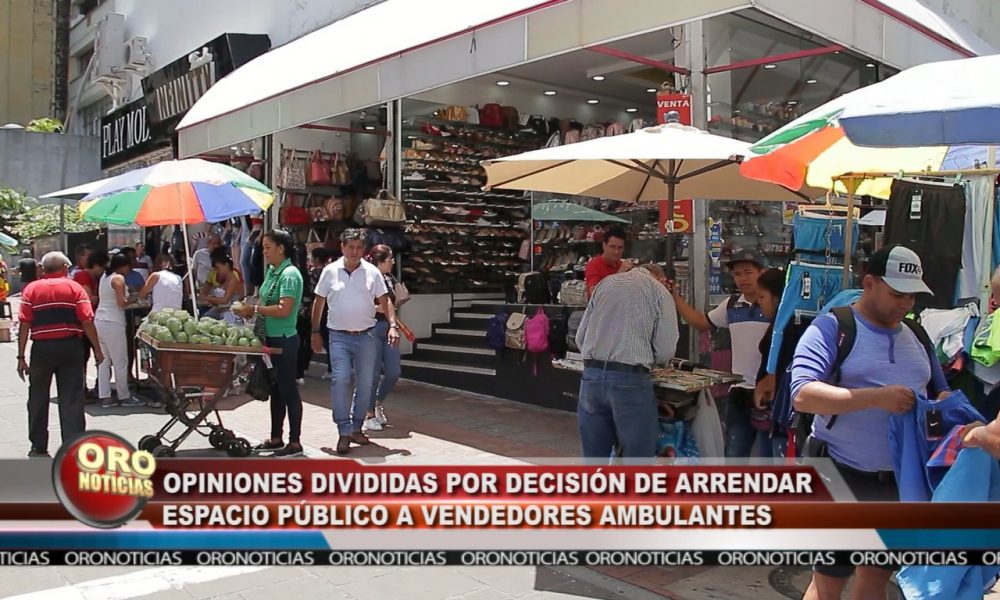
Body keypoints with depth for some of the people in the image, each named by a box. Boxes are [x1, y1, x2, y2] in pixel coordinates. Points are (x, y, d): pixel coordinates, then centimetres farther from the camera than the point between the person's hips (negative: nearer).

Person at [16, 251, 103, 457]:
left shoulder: (31, 289, 3)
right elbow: (87, 322, -8)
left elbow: (25, 325, -4)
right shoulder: (75, 288, 0)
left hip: (42, 348, 1)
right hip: (70, 347, -1)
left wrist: (21, 357, -1)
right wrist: (97, 349, 0)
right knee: (71, 399, 3)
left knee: (38, 399, 15)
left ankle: (39, 447, 21)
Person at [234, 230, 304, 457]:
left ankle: (295, 442, 7)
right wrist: (252, 310, 3)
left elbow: (284, 309, -24)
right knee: (276, 388, 16)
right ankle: (276, 439, 27)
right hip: (270, 337, 9)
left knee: (288, 389, -2)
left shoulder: (290, 274, -16)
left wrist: (255, 309, -18)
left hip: (284, 340, -9)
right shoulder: (271, 271, 11)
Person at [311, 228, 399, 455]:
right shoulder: (330, 271, 1)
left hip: (366, 336, 2)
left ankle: (356, 428, 21)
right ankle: (344, 431, -6)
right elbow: (319, 302, 7)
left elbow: (384, 301, 2)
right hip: (339, 336, -2)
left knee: (365, 383, 7)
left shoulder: (372, 272, 2)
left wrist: (393, 325, -11)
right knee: (340, 380, -13)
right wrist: (316, 332, 3)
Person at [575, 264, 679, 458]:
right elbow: (665, 351, 0)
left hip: (591, 376, 4)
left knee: (594, 459, 13)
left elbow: (580, 337, 13)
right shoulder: (660, 291, 6)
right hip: (630, 380, -4)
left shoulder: (606, 282, 17)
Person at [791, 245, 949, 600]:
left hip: (902, 479, 6)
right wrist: (876, 397, -29)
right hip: (844, 477, -6)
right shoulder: (832, 328, -11)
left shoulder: (916, 336, 10)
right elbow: (802, 395, -22)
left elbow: (940, 390, 19)